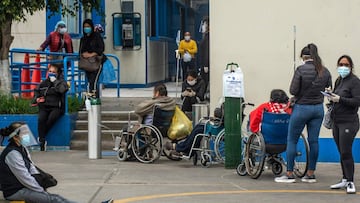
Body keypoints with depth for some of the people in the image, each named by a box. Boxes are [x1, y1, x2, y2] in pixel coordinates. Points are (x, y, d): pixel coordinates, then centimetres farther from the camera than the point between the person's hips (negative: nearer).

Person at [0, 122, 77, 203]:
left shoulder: (22, 149, 9)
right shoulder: (12, 153, -20)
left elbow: (32, 169, 13)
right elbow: (25, 178, -21)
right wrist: (42, 190, -12)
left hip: (23, 187, 9)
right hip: (15, 192, -9)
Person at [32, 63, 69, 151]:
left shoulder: (61, 82, 7)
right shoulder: (43, 83, 18)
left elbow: (63, 89, -16)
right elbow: (36, 91, 30)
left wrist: (55, 81, -9)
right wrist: (37, 99, 10)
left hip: (56, 107, -3)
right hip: (44, 107, 3)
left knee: (52, 118, -35)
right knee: (41, 119, -30)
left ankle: (41, 136, -18)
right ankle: (42, 141, -25)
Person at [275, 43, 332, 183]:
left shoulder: (301, 70, -14)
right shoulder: (325, 71, 2)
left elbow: (293, 90, -15)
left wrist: (301, 92, 6)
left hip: (302, 108, -5)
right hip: (318, 109, 5)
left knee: (292, 140, 4)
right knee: (313, 141, 9)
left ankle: (289, 174, 5)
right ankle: (311, 174, 13)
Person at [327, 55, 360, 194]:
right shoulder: (338, 80, 15)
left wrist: (339, 99, -23)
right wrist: (331, 99, 2)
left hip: (348, 122, -8)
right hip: (337, 122, 8)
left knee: (346, 153, -10)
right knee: (342, 153, 12)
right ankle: (345, 180, 19)